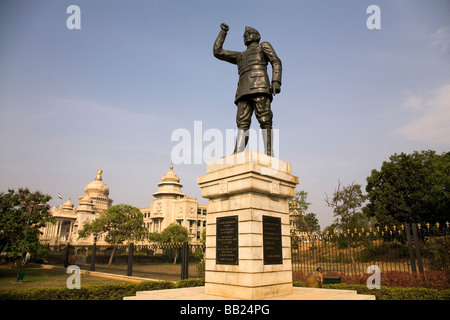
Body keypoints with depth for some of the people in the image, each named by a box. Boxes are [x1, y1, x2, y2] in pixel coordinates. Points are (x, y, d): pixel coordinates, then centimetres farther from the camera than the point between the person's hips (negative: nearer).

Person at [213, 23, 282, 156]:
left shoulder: (264, 45, 25)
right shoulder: (240, 56, 38)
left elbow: (276, 62, 7)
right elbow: (217, 51, 36)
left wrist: (276, 81, -10)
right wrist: (223, 32, 40)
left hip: (259, 86, -5)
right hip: (244, 91, 5)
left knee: (264, 120, -18)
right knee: (242, 122, -13)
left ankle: (269, 155, -26)